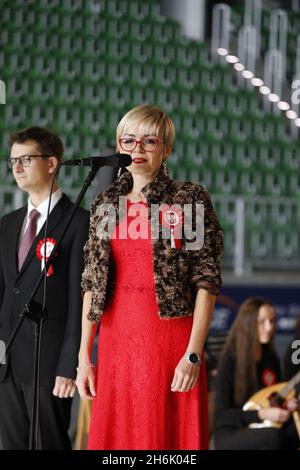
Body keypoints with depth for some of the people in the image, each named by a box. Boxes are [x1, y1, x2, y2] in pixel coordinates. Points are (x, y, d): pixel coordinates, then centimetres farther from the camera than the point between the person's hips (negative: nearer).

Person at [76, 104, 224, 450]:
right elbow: (91, 282, 10)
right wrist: (84, 355, 4)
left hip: (170, 340, -4)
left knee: (169, 434, 0)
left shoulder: (190, 199, -2)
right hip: (116, 341, 4)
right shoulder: (106, 204, 10)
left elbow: (206, 280, -7)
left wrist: (193, 354, -15)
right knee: (115, 435, 7)